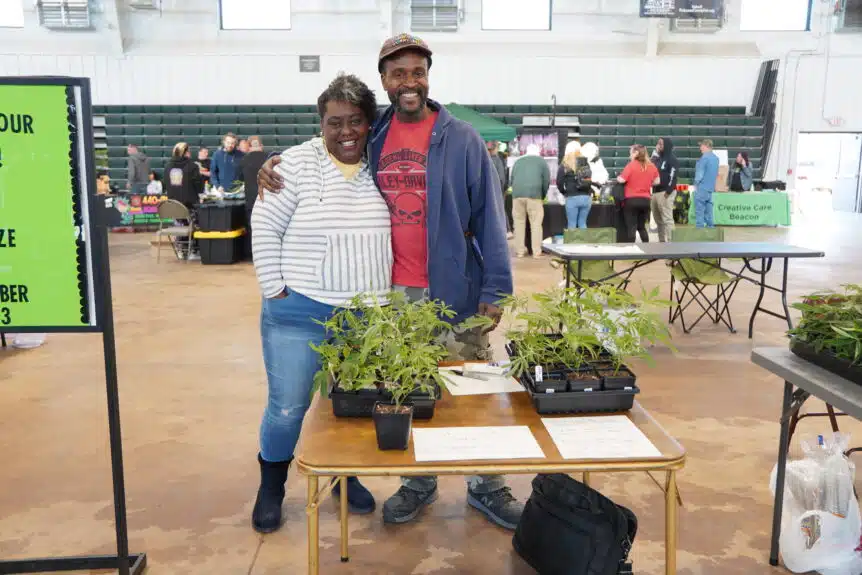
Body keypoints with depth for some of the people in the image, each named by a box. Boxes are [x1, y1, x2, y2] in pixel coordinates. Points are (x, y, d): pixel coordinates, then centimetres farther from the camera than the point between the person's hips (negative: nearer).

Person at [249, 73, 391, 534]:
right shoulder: (298, 163, -8)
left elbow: (390, 235, 12)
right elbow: (265, 227, -7)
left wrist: (384, 297, 8)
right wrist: (274, 290, -9)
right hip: (299, 313, -4)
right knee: (287, 408, 5)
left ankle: (348, 478, 39)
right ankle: (270, 488, 29)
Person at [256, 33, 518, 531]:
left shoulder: (461, 138, -5)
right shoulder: (373, 137, 6)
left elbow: (489, 215, -6)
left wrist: (495, 287, -12)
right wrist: (276, 165, 0)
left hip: (453, 290, -3)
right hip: (392, 293, 3)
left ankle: (487, 487, 25)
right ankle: (418, 484, 32)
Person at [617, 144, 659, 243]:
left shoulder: (631, 165, -10)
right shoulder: (652, 166, 5)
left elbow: (621, 180, -15)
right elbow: (657, 181, 9)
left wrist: (617, 178, 6)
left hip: (631, 200, -5)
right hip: (645, 200, 5)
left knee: (631, 228, 0)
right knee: (642, 227, 17)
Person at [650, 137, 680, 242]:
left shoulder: (672, 159, -6)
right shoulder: (657, 158, 20)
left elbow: (672, 177, -14)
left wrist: (668, 192, -20)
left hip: (665, 193, -9)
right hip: (655, 192, 9)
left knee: (667, 219, -8)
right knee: (658, 220, 12)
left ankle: (668, 242, -7)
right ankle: (661, 241, 19)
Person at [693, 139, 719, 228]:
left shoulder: (704, 157, -14)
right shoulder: (716, 158, 12)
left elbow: (700, 173, -13)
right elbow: (716, 173, 18)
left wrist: (696, 183, -3)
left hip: (702, 188, -8)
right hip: (711, 188, 8)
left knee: (699, 210, -5)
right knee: (708, 209, 12)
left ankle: (699, 227, -6)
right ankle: (710, 226, 14)